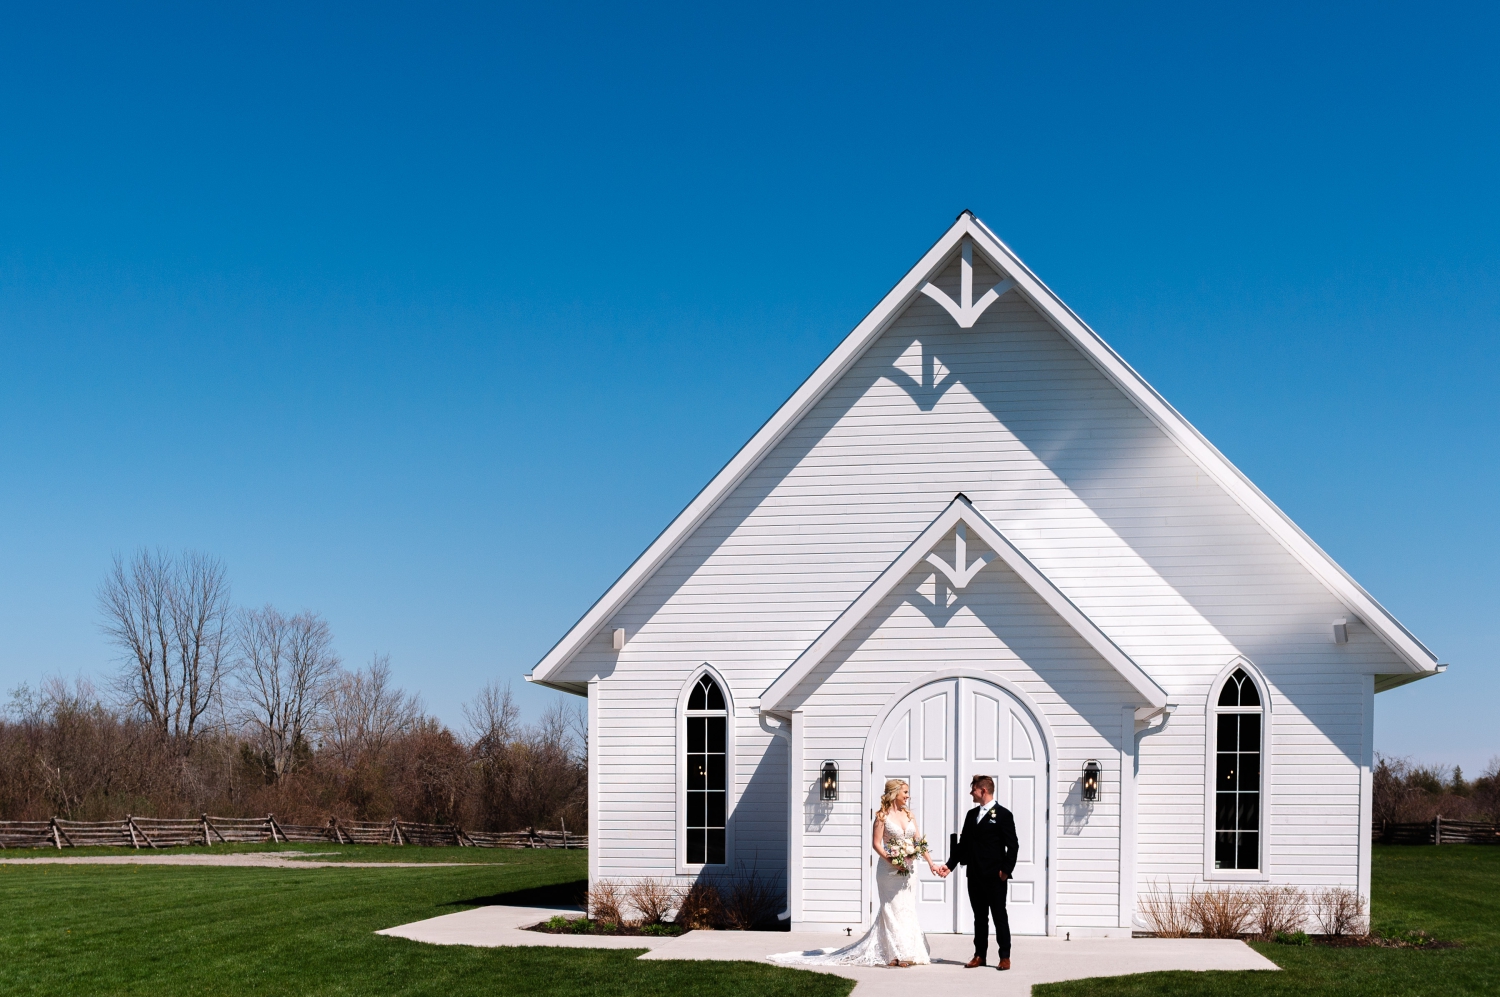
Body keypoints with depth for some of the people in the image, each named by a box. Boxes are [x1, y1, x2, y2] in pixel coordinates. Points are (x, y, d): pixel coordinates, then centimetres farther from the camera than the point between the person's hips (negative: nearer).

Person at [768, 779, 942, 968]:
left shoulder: (909, 815, 11)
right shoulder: (883, 815, -5)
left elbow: (919, 842, 9)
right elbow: (876, 843, -9)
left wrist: (931, 863, 2)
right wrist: (891, 861, -21)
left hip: (908, 869, 5)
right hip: (889, 870, -5)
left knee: (907, 909, 7)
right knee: (893, 909, -2)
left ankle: (908, 953, 13)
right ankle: (895, 954, 3)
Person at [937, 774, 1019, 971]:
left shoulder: (1003, 815, -6)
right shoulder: (971, 814, 14)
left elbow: (1012, 846, -9)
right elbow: (963, 844, 15)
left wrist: (1006, 870, -15)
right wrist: (949, 865, 7)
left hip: (995, 876, -6)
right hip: (975, 875, 6)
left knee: (999, 916, 1)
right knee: (979, 917, 10)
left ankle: (1005, 956, 7)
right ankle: (979, 955, 15)